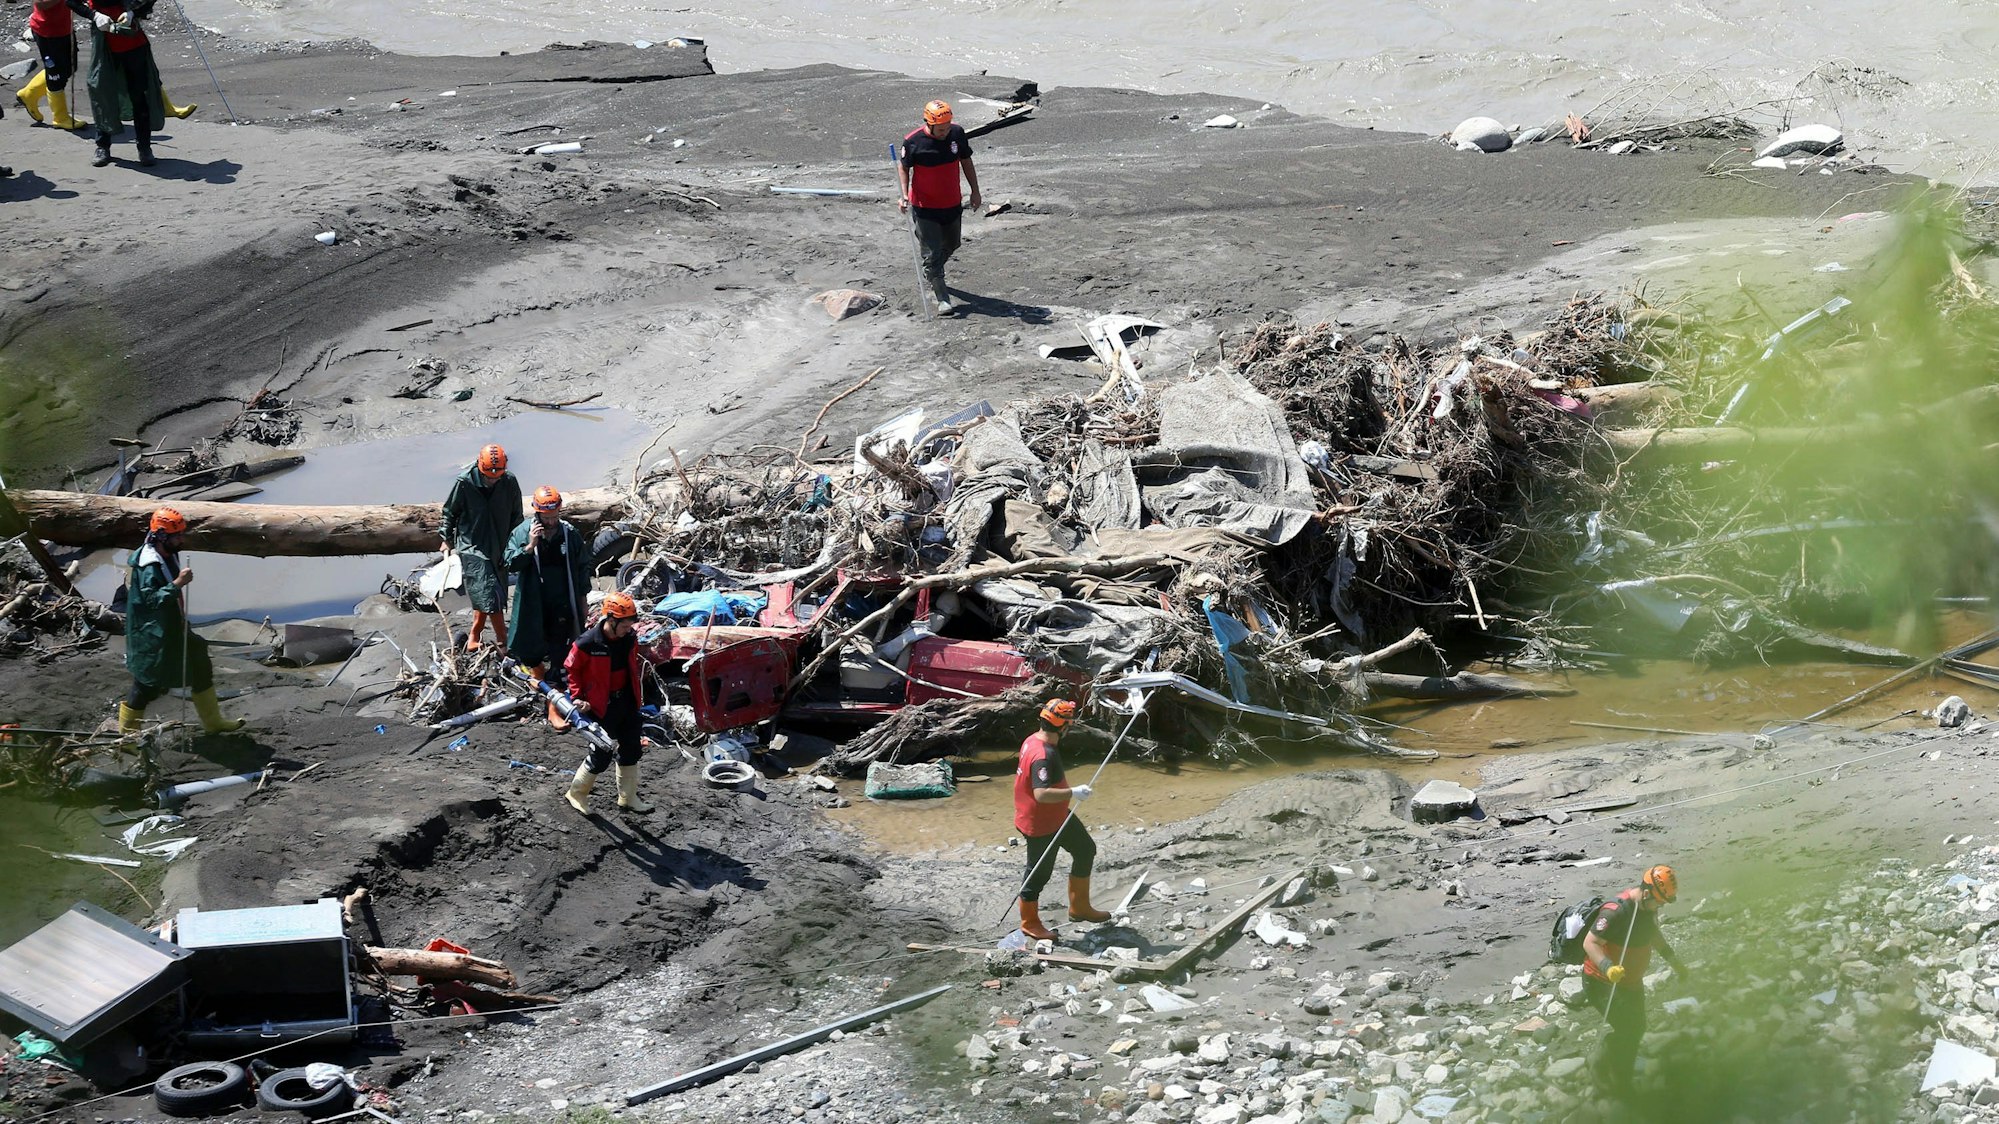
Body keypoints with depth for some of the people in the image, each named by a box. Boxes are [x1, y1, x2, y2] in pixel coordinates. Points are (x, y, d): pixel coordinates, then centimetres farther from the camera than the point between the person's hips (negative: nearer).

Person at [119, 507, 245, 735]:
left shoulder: (169, 555, 4)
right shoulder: (149, 566, -26)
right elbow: (151, 599, -33)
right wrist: (178, 583, -38)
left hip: (172, 628, 10)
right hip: (152, 636, -10)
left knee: (200, 667, 14)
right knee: (148, 681, 1)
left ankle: (213, 722, 26)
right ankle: (126, 730, 19)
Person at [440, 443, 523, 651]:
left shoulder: (510, 483, -8)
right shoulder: (464, 482, -16)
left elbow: (516, 516, 8)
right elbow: (449, 512, 0)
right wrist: (447, 539, 10)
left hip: (498, 547, 4)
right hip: (472, 546, -4)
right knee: (489, 595, -13)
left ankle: (474, 638, 23)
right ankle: (502, 640, -8)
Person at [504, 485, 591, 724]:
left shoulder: (571, 534, -3)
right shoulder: (522, 532, -7)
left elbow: (583, 567, 8)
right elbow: (510, 564, -13)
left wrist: (582, 598, 11)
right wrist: (529, 547, -26)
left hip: (562, 608, 0)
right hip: (533, 606, 0)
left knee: (559, 660, -1)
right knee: (531, 653, 14)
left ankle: (554, 710, 4)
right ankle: (539, 680, 48)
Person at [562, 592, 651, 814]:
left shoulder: (629, 638, -5)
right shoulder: (588, 642, -23)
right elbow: (572, 669, -9)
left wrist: (636, 691, 16)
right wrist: (578, 697, -15)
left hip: (626, 702, 7)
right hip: (601, 706, -7)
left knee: (631, 750, 14)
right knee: (601, 756, -2)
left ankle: (628, 798, 30)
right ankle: (575, 795, 18)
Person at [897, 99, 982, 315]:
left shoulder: (957, 134, -8)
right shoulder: (913, 142, -19)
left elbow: (966, 161, 7)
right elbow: (903, 167, -4)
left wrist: (975, 191, 10)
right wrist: (904, 195, -16)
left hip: (952, 204, 5)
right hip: (925, 208, -5)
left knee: (951, 245, 22)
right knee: (932, 253, -5)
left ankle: (931, 274, 50)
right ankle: (942, 299, 2)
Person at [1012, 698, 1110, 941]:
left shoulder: (1035, 740, 0)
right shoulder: (1043, 756, -32)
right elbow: (1041, 794, -41)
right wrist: (1073, 793, -38)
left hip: (1057, 817, 11)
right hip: (1040, 825, -11)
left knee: (1085, 849, 19)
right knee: (1038, 873, 7)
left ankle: (1080, 907, 32)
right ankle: (1029, 923, 27)